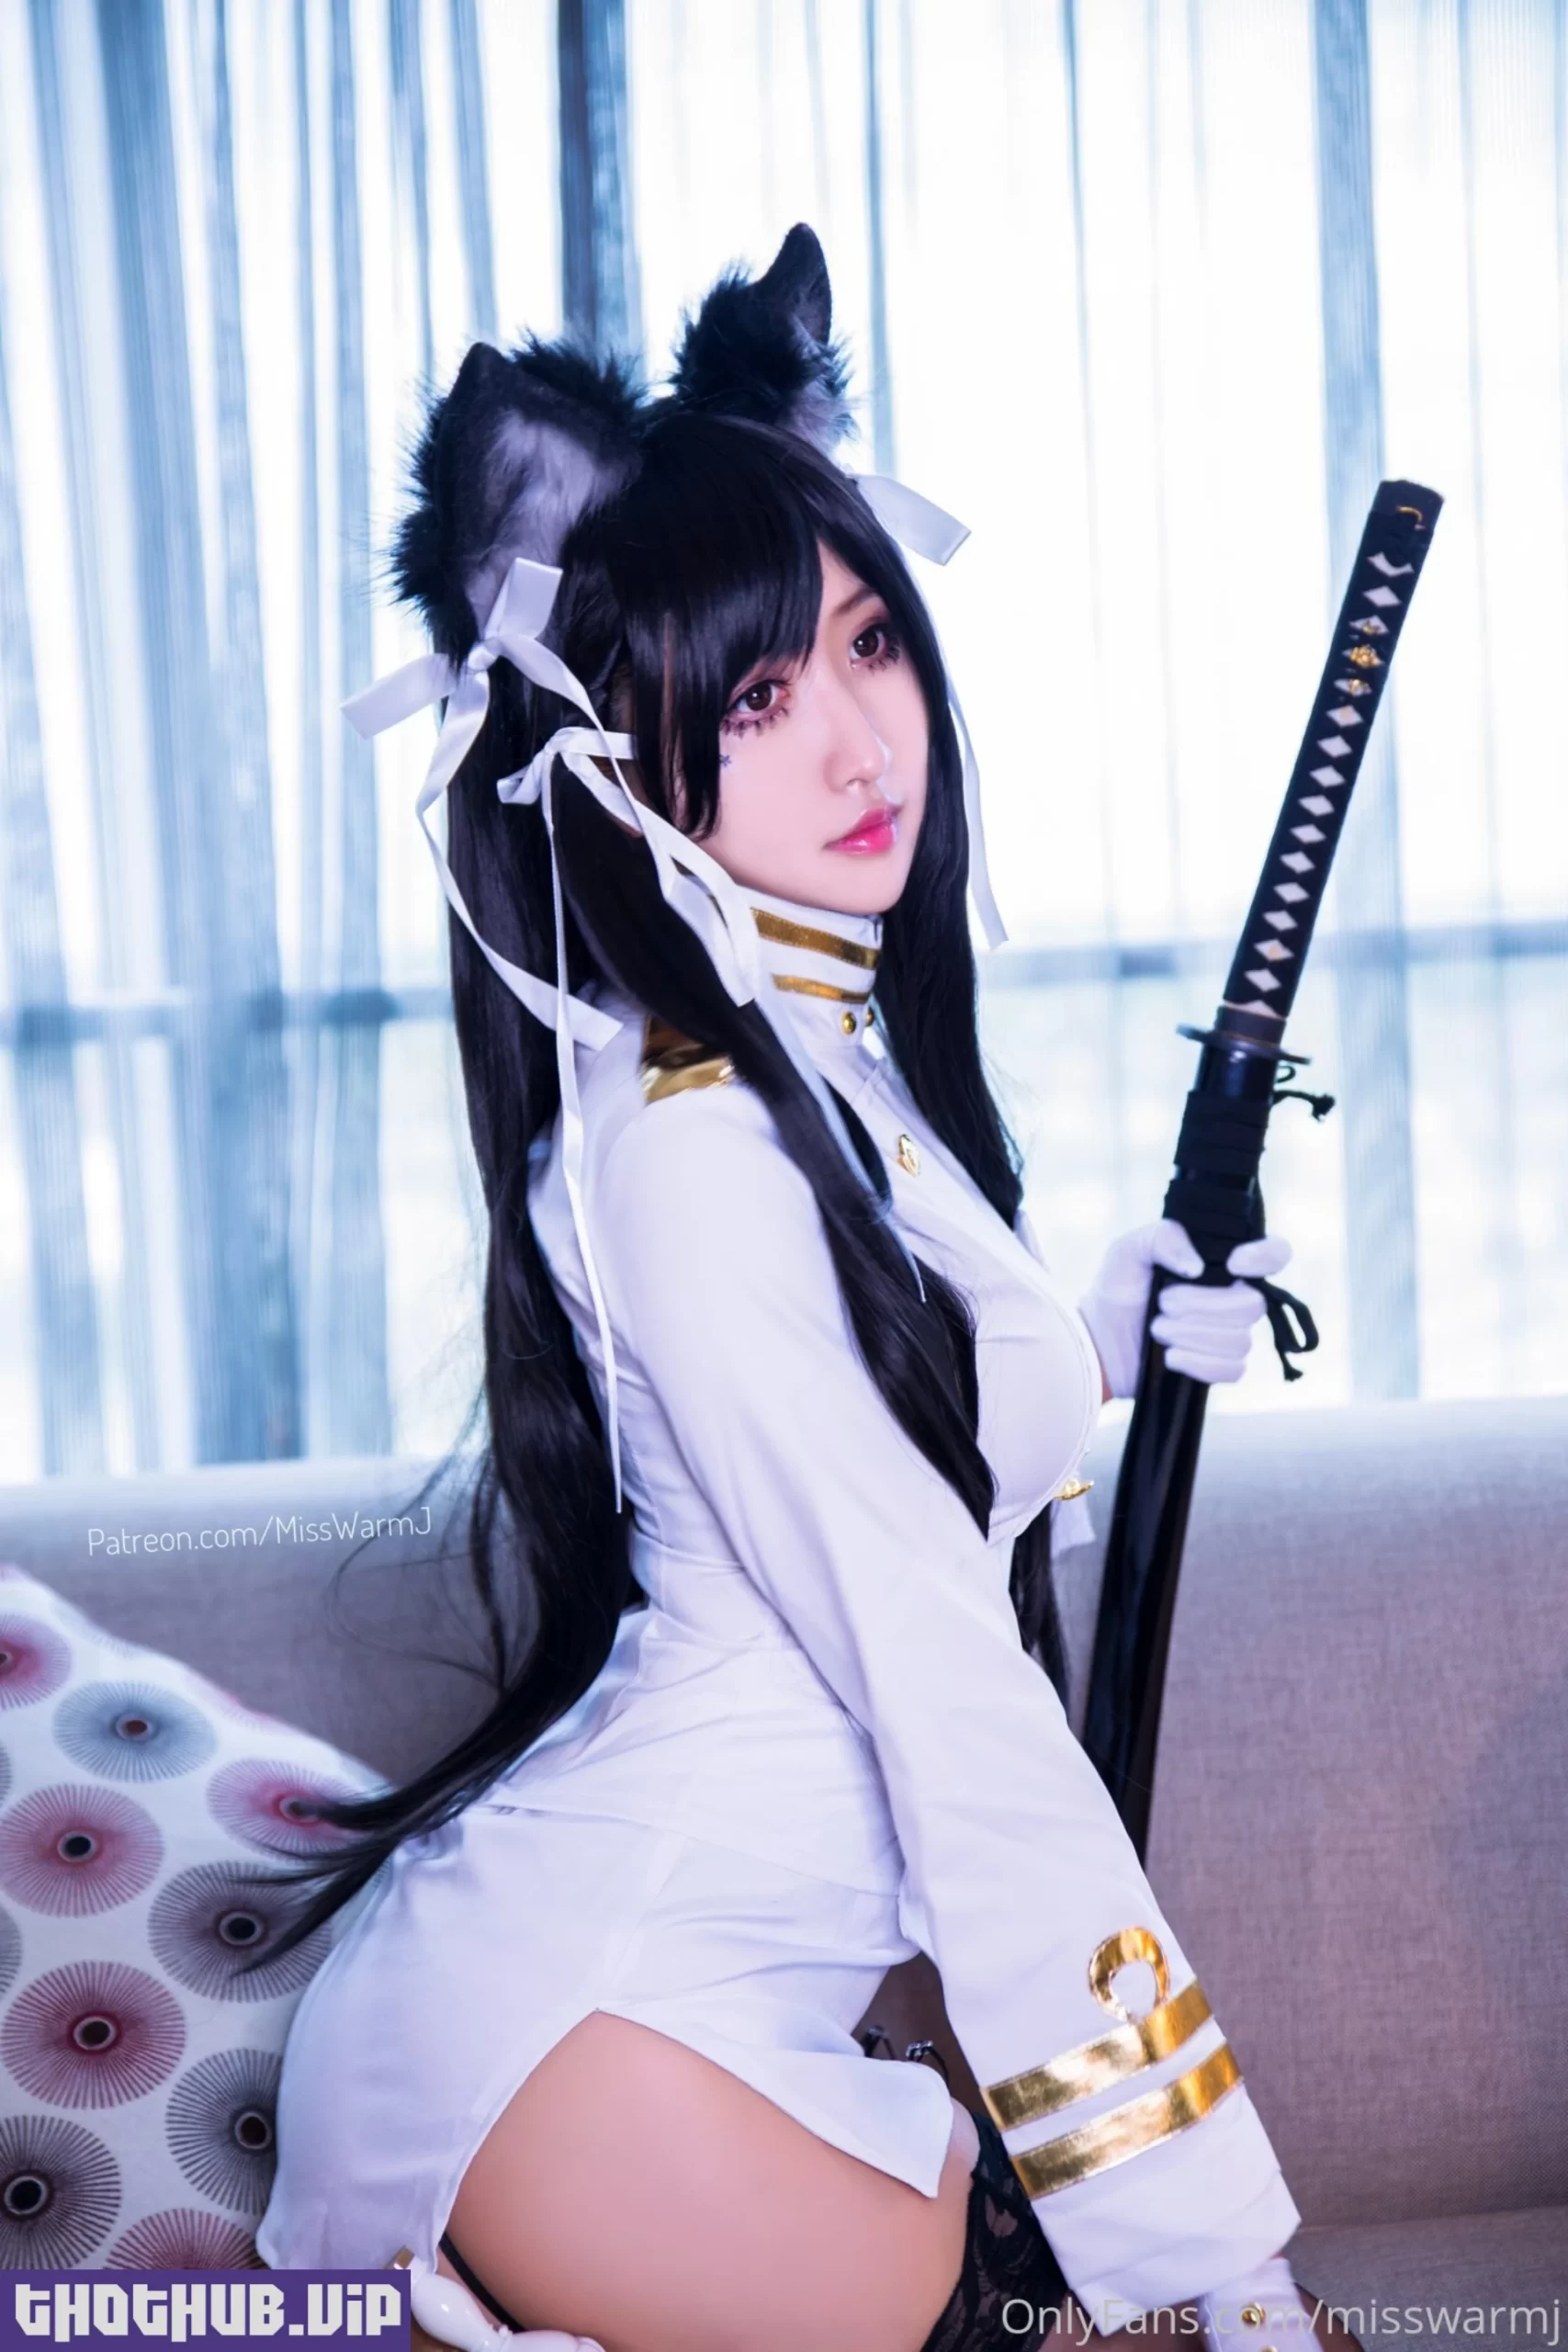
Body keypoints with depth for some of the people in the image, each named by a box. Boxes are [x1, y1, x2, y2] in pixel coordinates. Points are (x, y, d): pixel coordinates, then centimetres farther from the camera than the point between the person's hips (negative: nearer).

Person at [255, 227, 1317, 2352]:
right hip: (567, 2040, -9)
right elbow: (956, 1710, -21)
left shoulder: (844, 1060, 8)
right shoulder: (690, 1146, -20)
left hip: (717, 2008, 9)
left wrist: (1122, 1321, 14)